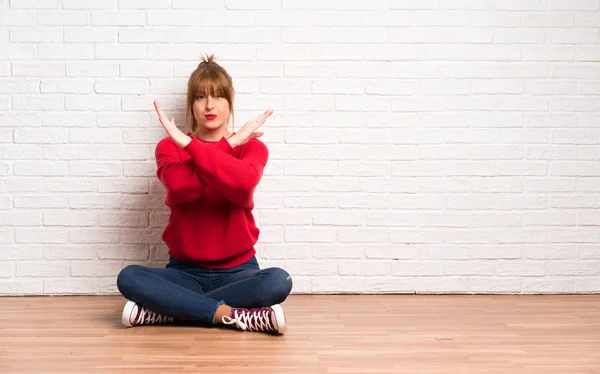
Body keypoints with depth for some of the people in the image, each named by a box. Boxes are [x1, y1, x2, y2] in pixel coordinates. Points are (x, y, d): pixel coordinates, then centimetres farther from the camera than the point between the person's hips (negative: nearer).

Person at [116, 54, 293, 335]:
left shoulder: (251, 146, 2)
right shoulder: (169, 146, 4)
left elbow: (243, 184, -23)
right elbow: (180, 186, -19)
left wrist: (187, 143, -20)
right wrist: (229, 144, -14)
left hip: (237, 270, 0)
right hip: (184, 270, 1)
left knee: (279, 281, -31)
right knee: (129, 277, -27)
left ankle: (167, 310, -22)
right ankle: (233, 314, -26)